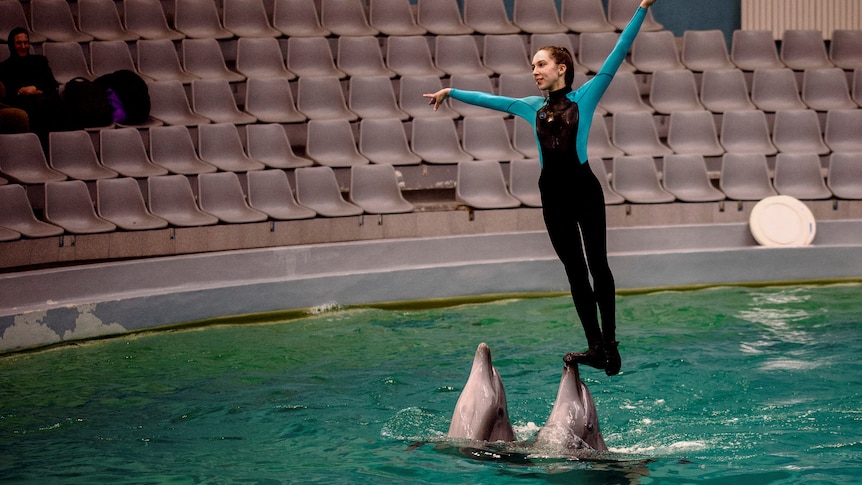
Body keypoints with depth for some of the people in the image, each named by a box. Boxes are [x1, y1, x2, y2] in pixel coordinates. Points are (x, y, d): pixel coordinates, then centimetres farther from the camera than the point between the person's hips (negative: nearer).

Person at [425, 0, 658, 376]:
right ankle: (595, 347, 4)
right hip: (553, 194, 4)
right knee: (575, 270, 3)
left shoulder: (585, 97, 0)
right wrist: (451, 92, 31)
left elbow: (617, 55, -3)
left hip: (584, 188, -4)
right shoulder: (533, 108, 12)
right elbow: (489, 99, 24)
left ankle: (609, 342, 3)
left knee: (597, 264, -3)